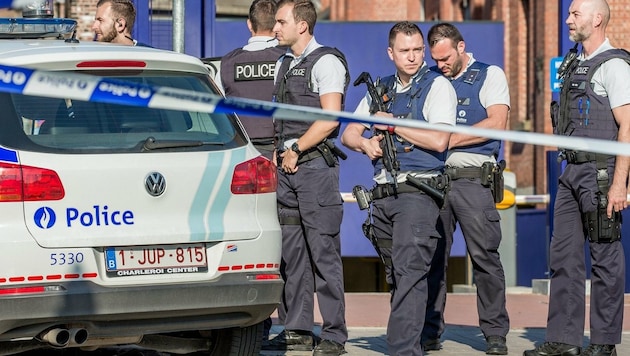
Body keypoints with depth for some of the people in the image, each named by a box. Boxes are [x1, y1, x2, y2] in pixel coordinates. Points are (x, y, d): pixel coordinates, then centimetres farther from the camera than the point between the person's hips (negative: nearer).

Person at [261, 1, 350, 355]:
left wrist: (294, 148, -9)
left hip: (315, 165, -8)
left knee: (323, 252, -8)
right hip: (287, 167, 8)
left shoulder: (326, 62, -7)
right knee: (289, 252, 8)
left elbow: (329, 119, -15)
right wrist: (280, 153, 10)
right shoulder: (284, 64, 18)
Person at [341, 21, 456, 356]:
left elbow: (439, 141, -14)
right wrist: (366, 144, -1)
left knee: (410, 272, -17)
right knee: (395, 275, 9)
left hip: (418, 192, -7)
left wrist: (392, 125, -8)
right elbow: (348, 133, 22)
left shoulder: (437, 86, -2)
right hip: (384, 193, 7)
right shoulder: (381, 90, 18)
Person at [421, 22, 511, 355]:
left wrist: (450, 140, -13)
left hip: (473, 179, -4)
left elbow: (496, 122, -8)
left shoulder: (490, 76, 5)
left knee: (484, 255, -6)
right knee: (431, 257, 2)